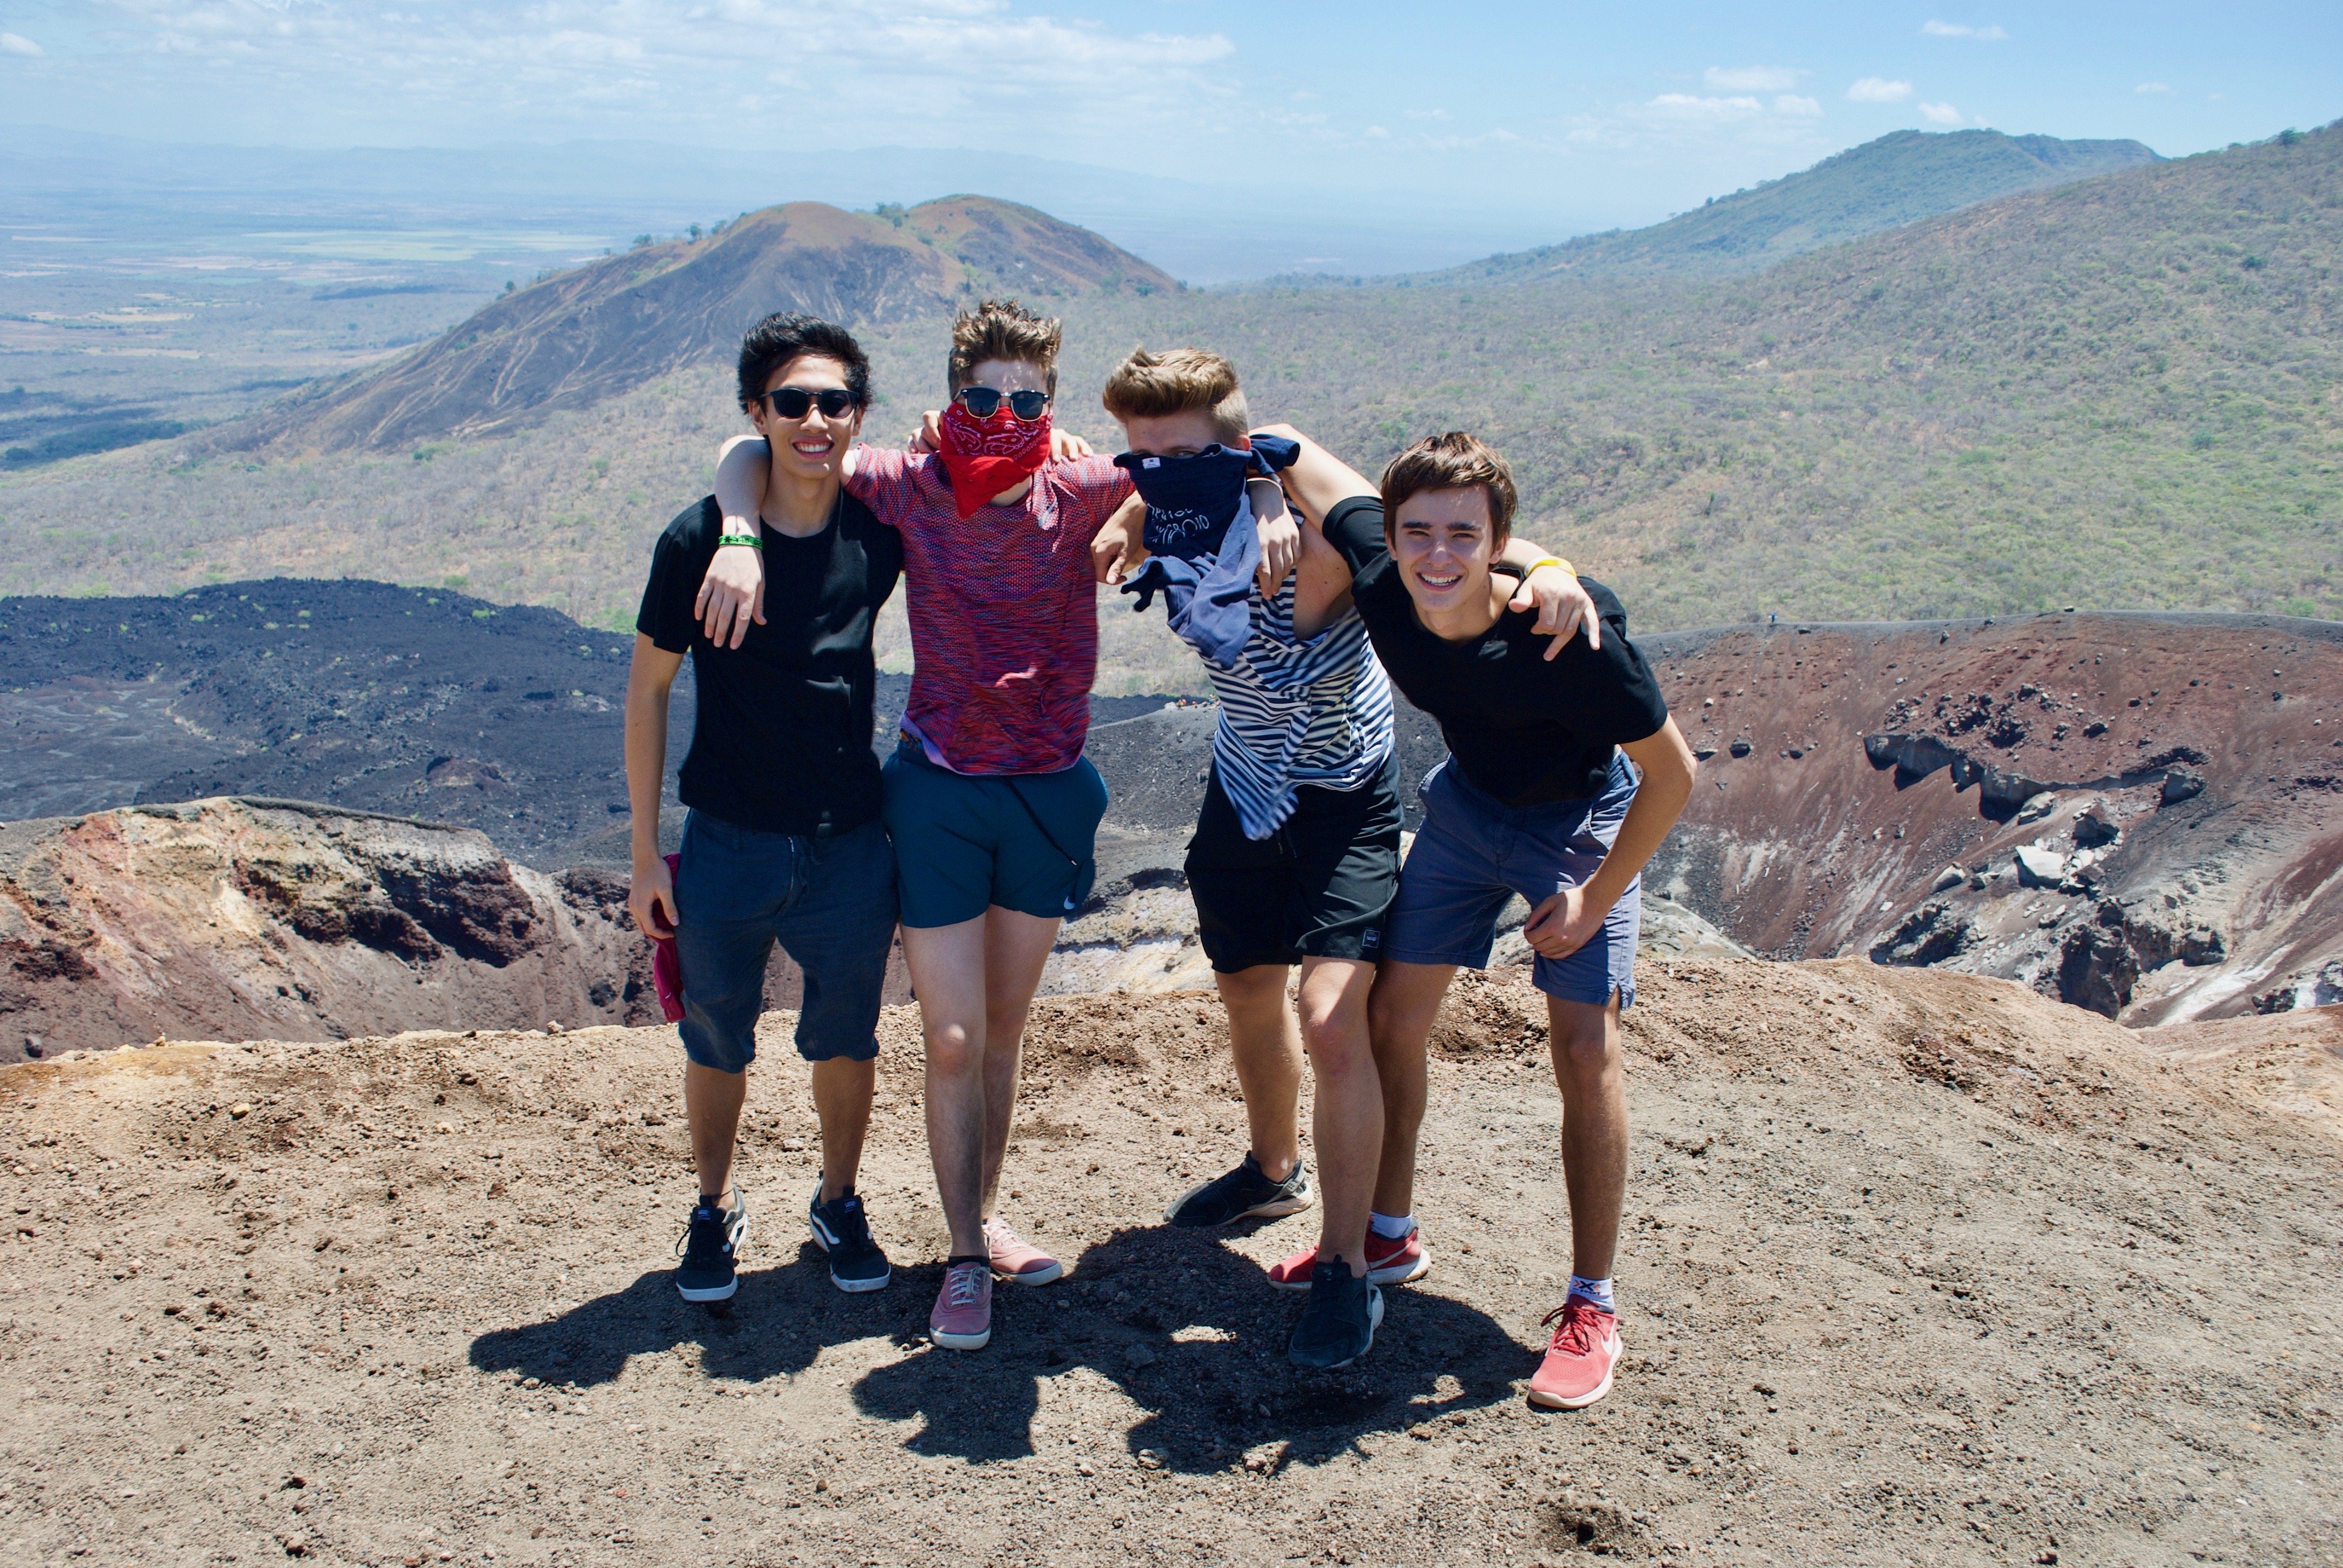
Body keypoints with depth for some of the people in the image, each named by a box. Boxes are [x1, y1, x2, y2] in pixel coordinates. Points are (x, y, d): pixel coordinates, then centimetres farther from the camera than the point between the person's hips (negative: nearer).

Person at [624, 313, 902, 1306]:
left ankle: (839, 1204, 39)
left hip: (850, 847, 2)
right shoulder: (699, 540, -12)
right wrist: (646, 853, -3)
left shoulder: (881, 531, -6)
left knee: (846, 1044, 15)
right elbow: (647, 690, -3)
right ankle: (717, 1208, 39)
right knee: (717, 1044, 14)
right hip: (727, 845, -1)